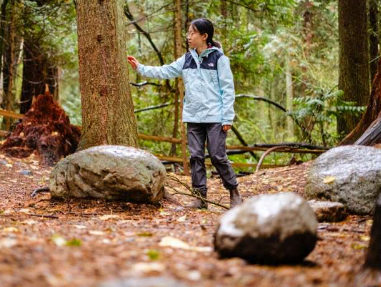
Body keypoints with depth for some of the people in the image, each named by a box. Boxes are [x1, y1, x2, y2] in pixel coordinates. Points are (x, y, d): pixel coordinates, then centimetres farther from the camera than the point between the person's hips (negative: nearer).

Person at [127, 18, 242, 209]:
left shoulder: (218, 58, -4)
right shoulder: (187, 59, 12)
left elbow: (228, 89, -6)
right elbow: (164, 72, 15)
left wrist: (227, 118, -10)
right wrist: (140, 68, 10)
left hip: (214, 117, -5)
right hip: (193, 117, 5)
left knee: (218, 157, -4)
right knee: (196, 157, 4)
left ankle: (234, 193, 11)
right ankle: (200, 197, 9)